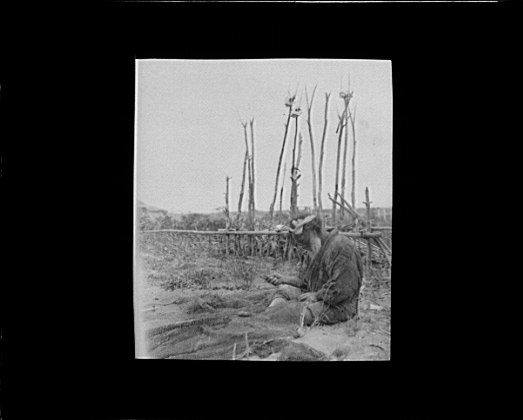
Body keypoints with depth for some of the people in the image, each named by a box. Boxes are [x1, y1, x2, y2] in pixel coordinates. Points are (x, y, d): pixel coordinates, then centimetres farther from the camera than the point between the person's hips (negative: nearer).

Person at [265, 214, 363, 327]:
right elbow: (308, 282, 21)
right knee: (283, 290, 2)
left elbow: (343, 288, -23)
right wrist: (285, 279, 8)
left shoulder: (341, 246, -16)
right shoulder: (320, 248, 16)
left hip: (338, 306, -10)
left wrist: (317, 295, -18)